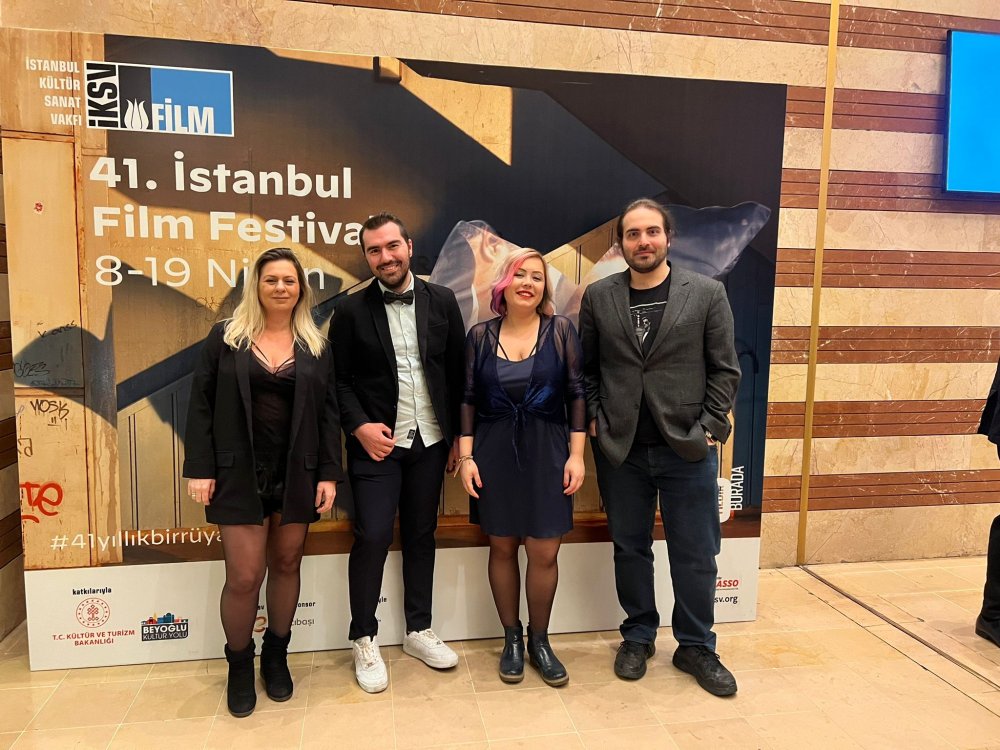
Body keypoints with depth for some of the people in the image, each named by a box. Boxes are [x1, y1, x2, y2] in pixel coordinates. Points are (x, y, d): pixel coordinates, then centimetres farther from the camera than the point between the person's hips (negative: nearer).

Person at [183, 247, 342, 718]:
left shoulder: (316, 346, 6)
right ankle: (239, 665, 23)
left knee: (286, 565, 10)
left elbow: (328, 413, 4)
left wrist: (329, 474, -2)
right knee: (244, 576, -2)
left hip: (296, 473, 2)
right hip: (240, 474, -2)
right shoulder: (225, 338, 2)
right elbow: (201, 405, 1)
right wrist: (199, 468, -6)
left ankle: (276, 655, 31)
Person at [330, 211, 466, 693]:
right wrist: (359, 426, -15)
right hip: (376, 443, -2)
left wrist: (459, 436, 2)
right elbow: (340, 380, -1)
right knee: (372, 537, -2)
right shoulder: (352, 311, -2)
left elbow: (457, 372, 4)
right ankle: (364, 639, 18)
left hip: (430, 442, 2)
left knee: (421, 536, 12)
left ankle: (418, 630, 29)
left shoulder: (442, 302, 2)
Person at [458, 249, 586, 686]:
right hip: (494, 454, 1)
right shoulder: (480, 335, 3)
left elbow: (577, 394, -1)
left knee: (545, 553, 3)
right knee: (502, 548, 10)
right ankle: (511, 638, 28)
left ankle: (539, 640, 25)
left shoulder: (560, 330, 0)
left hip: (547, 453, -1)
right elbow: (467, 399, 3)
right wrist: (465, 457, -3)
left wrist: (576, 454, -6)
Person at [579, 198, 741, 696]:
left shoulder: (707, 294, 0)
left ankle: (696, 647, 28)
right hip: (620, 449, 1)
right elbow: (585, 368, 7)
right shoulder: (598, 297, 3)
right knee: (629, 548, 14)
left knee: (695, 555, 8)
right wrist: (594, 421, -2)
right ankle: (638, 636, 33)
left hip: (688, 448, -1)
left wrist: (709, 428, -7)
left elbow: (725, 370, 0)